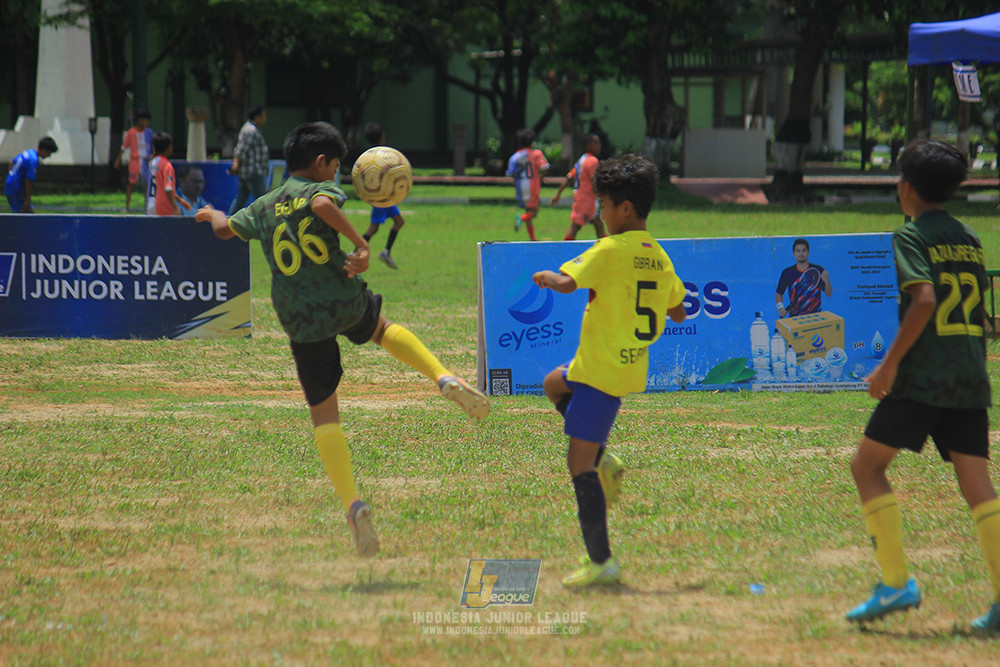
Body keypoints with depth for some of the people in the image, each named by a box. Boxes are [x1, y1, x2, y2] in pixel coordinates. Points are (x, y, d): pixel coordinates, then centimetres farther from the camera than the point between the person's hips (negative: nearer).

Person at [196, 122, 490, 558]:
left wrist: (212, 215, 26)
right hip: (346, 303, -2)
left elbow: (225, 230, 4)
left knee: (324, 415, 6)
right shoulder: (320, 190, -1)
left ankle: (352, 504, -10)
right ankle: (445, 379, 13)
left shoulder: (264, 206, 10)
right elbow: (323, 204, -24)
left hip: (301, 323, 2)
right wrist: (360, 244, -26)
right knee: (383, 329, 35)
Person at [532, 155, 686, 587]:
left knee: (579, 465, -5)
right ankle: (603, 462, 20)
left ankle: (600, 562, -6)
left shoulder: (610, 250, -16)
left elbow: (568, 283, -26)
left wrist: (547, 277, -4)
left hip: (603, 370, -9)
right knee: (555, 385, 33)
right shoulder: (660, 258, 7)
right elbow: (678, 313, 15)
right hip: (632, 365, 9)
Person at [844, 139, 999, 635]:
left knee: (867, 465, 6)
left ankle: (895, 582, -2)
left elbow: (924, 300, -19)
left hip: (922, 376, -6)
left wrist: (889, 365, -17)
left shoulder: (910, 237, -5)